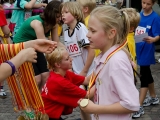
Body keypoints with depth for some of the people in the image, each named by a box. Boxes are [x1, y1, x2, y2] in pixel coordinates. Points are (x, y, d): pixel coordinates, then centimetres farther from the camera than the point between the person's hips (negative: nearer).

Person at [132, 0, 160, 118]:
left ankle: (139, 107, 0)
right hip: (138, 49, 6)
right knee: (147, 74, 19)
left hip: (147, 51, -6)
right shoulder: (139, 15, 5)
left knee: (143, 77, -4)